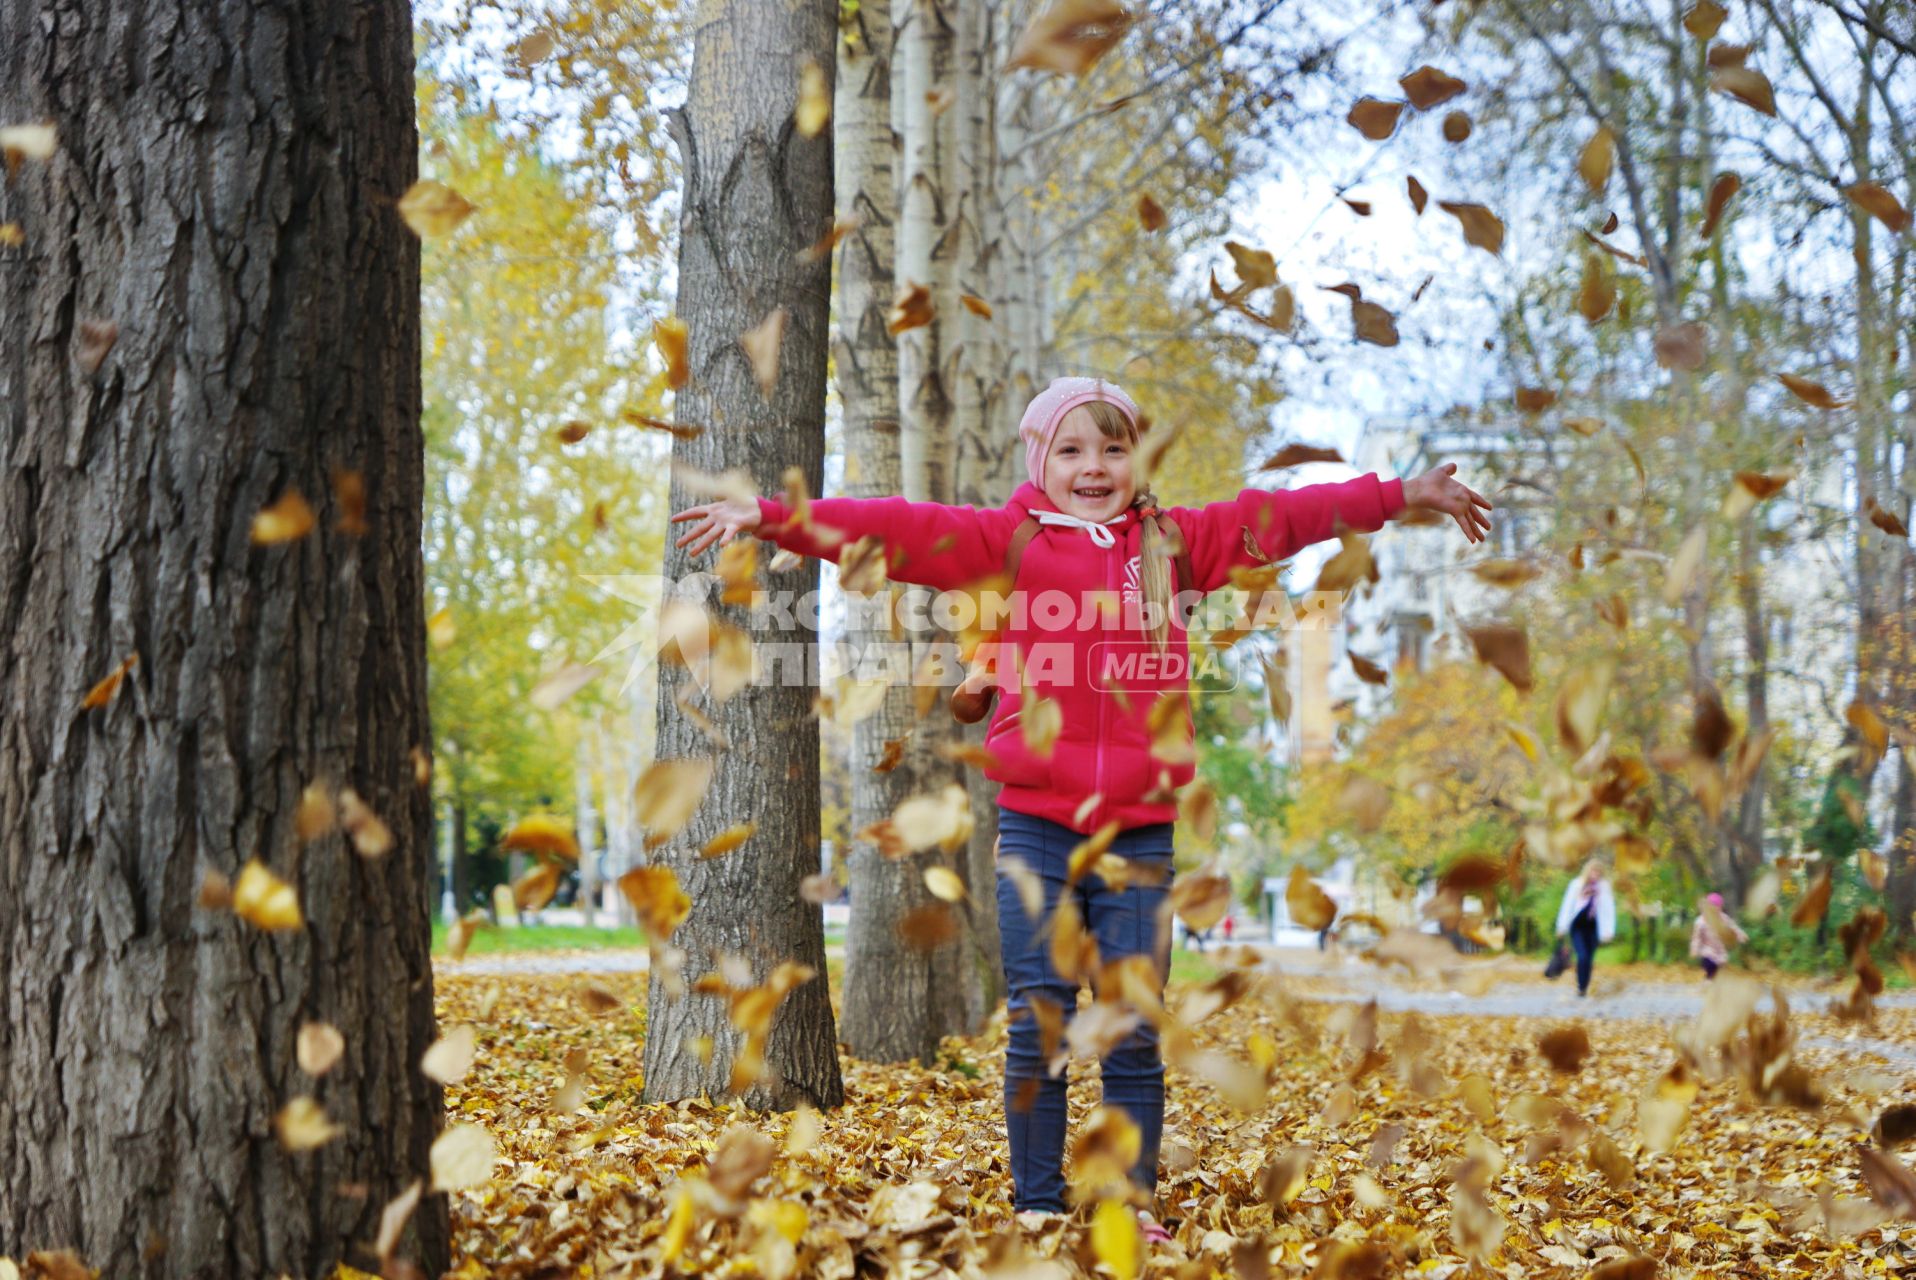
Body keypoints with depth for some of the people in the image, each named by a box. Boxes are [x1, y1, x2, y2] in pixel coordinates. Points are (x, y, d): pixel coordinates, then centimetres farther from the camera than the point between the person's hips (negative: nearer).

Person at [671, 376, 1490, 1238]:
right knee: (1038, 1027, 2)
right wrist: (771, 516, -15)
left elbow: (1282, 516, 16)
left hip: (1142, 833, 2)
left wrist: (1399, 496, 19)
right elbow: (892, 528, -6)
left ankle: (1133, 1202, 15)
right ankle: (1036, 1206, 11)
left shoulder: (1176, 542, 11)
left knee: (1133, 1033, 5)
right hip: (1035, 824, -1)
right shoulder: (1004, 542, 4)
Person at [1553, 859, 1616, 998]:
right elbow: (1568, 905, -1)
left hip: (1593, 928, 1)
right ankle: (1581, 987, -4)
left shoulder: (1604, 887, -2)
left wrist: (1608, 930, -10)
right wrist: (1562, 926, -1)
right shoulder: (1577, 884, -5)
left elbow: (1609, 909, -3)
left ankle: (1584, 988, 18)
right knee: (1582, 956, -15)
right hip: (1577, 927, -1)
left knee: (1589, 959, 4)